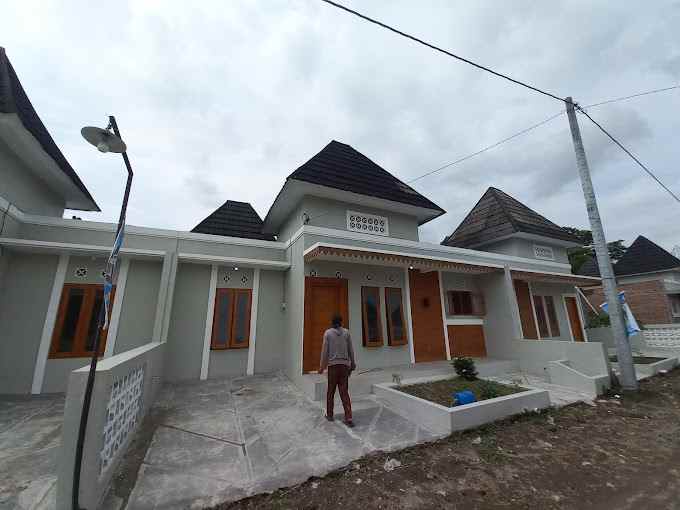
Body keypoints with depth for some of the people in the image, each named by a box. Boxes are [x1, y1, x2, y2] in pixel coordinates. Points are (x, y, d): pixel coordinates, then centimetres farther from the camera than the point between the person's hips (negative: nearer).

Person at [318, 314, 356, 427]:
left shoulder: (327, 333, -3)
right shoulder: (346, 332, 3)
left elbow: (324, 350, -5)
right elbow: (351, 350, 4)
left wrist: (322, 366, 2)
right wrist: (353, 364, 14)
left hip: (333, 365, -1)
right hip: (344, 364, 2)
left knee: (331, 390, 15)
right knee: (344, 392, 5)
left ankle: (329, 414, 25)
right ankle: (348, 418, -3)